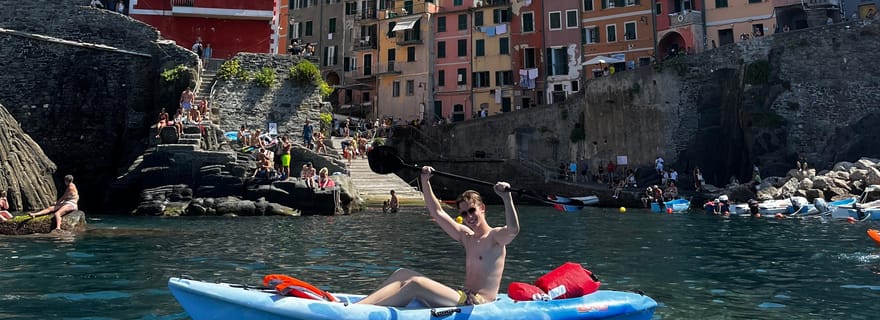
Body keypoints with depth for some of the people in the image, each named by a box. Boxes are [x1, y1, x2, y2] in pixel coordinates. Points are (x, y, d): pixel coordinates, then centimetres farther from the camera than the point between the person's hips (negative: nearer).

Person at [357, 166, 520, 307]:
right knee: (402, 274, 0)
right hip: (462, 299, 8)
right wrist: (425, 181, 17)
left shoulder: (495, 236, -3)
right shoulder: (466, 236, 19)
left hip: (478, 304, -8)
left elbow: (513, 229, -26)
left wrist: (506, 198, -38)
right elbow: (437, 212, 22)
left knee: (415, 283, -26)